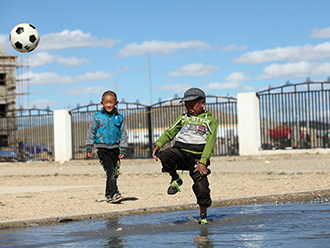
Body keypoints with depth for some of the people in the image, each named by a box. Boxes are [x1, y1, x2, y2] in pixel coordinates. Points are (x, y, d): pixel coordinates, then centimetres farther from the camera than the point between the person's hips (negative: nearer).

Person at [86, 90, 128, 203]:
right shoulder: (98, 117, 2)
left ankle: (109, 195, 17)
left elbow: (123, 134, 9)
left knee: (115, 173, 4)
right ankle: (114, 193, -19)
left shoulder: (119, 118, 6)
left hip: (115, 149, 3)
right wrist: (89, 148, 5)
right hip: (102, 148, -2)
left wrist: (123, 150, 3)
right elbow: (91, 132, 8)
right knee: (110, 172, -16)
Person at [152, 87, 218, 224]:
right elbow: (170, 132, 14)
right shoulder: (183, 118, 22)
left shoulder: (210, 120, 10)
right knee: (165, 156, -31)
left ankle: (203, 216, 14)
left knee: (202, 188, -11)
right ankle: (175, 179, -4)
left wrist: (203, 162, -16)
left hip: (197, 156, -2)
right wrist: (158, 144, -7)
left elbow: (210, 142, -2)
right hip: (180, 150, 2)